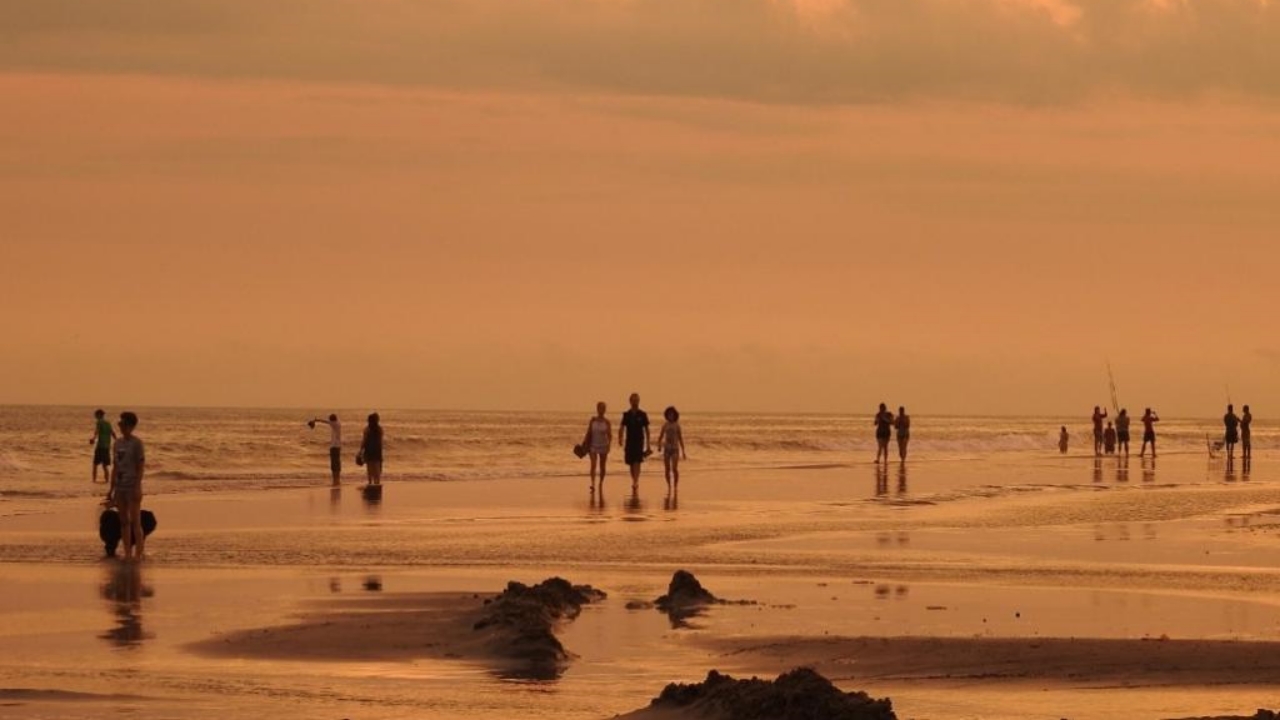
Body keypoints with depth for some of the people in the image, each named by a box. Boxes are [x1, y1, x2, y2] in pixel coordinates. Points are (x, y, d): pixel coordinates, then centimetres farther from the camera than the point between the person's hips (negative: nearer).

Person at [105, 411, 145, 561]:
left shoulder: (136, 443, -7)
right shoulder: (118, 443, 12)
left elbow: (141, 466, -11)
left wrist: (137, 488, -19)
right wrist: (111, 488, 13)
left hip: (132, 487, -7)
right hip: (120, 487, 7)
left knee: (135, 522, -5)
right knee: (124, 522, 9)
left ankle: (138, 555, -2)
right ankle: (128, 554, 15)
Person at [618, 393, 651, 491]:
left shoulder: (642, 415, 1)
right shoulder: (626, 415, 6)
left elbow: (646, 430, 4)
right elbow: (622, 428, 8)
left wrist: (648, 445, 2)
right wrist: (620, 438, -10)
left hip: (639, 442, -3)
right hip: (629, 442, 3)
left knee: (637, 462, -18)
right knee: (631, 464, 7)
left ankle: (636, 482, -27)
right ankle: (634, 482, 18)